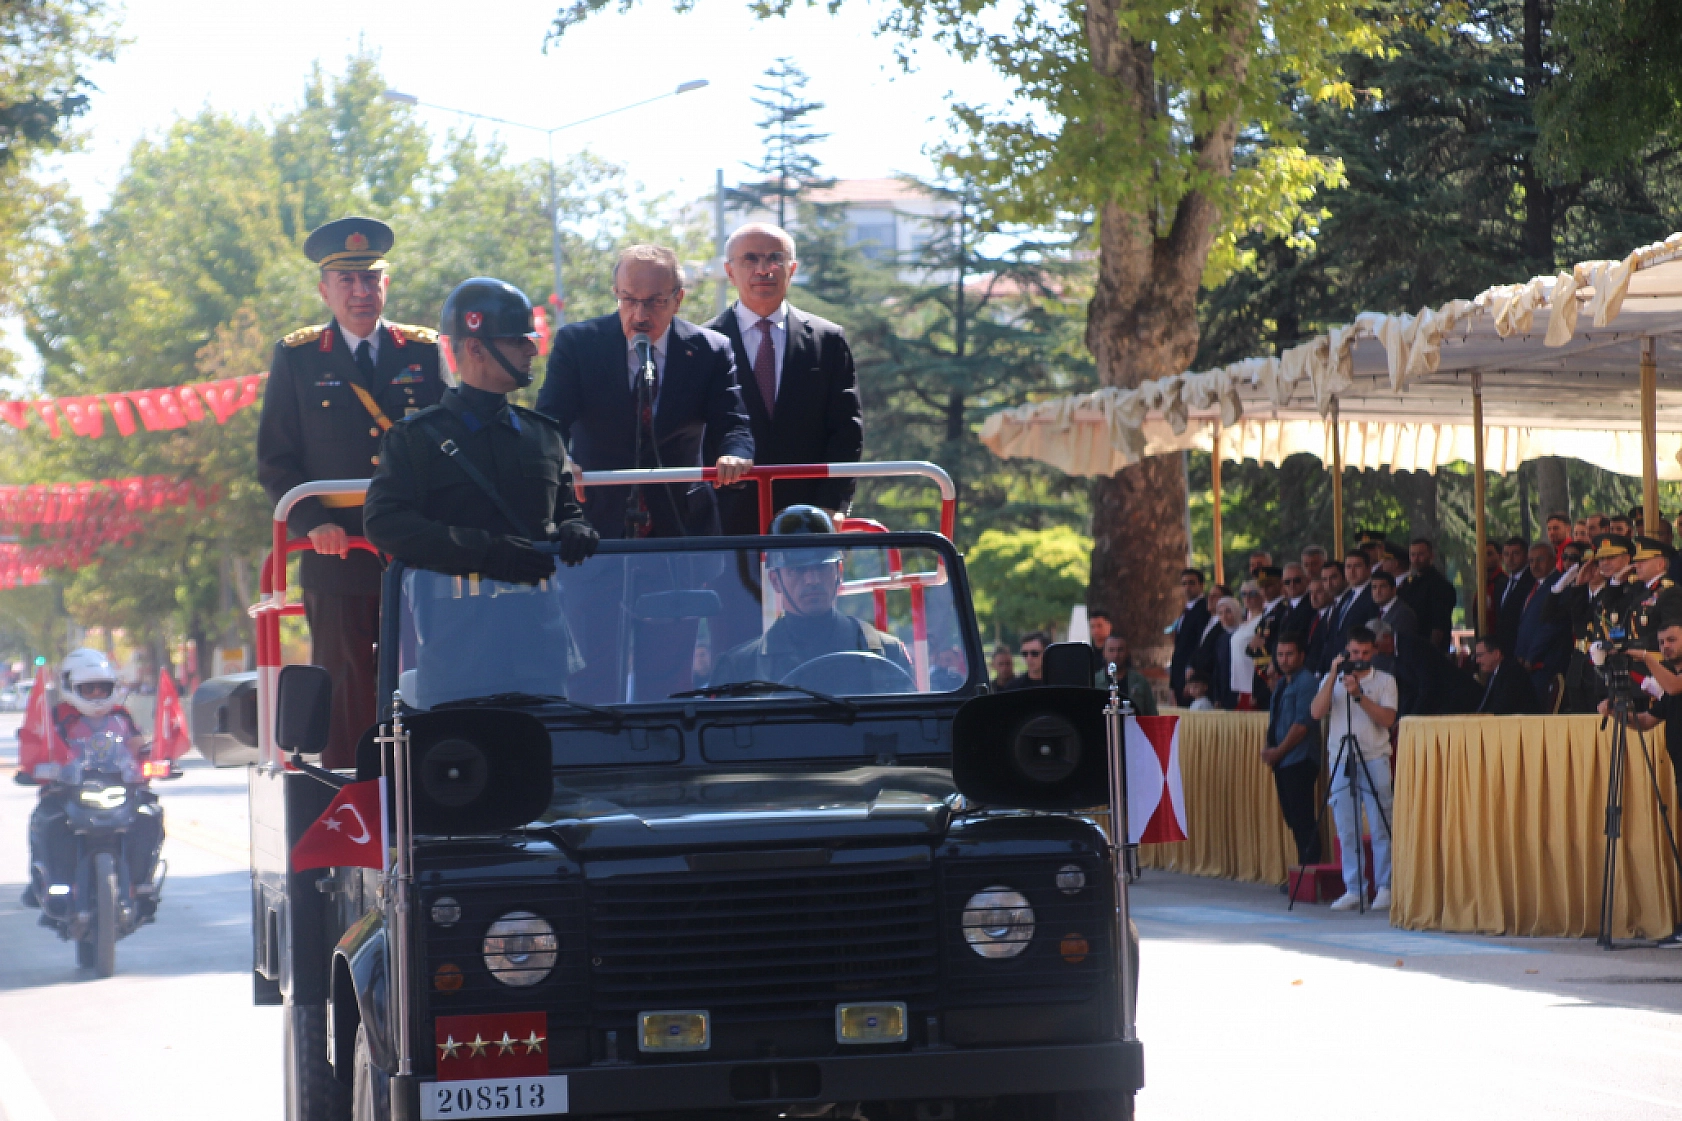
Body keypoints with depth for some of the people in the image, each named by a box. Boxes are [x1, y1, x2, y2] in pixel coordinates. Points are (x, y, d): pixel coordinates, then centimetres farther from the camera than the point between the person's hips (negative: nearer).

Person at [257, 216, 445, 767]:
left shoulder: (427, 353, 10)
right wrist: (313, 523, -10)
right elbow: (276, 460, 5)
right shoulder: (296, 359, 7)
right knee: (347, 701, -2)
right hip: (339, 556, -1)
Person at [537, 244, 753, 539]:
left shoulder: (710, 351, 2)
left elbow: (732, 426, -3)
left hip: (681, 525, 1)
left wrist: (734, 456, -29)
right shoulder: (576, 343, 0)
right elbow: (550, 421, -8)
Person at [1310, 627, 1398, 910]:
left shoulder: (1385, 681, 5)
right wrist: (1333, 676, -10)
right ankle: (1352, 889, 6)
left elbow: (1387, 719, -7)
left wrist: (1359, 695, -15)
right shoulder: (1332, 681, 10)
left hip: (1374, 760, -2)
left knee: (1380, 828, -5)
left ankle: (1384, 888, 0)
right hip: (1341, 760, 2)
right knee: (1346, 830, 2)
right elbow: (1317, 712, -5)